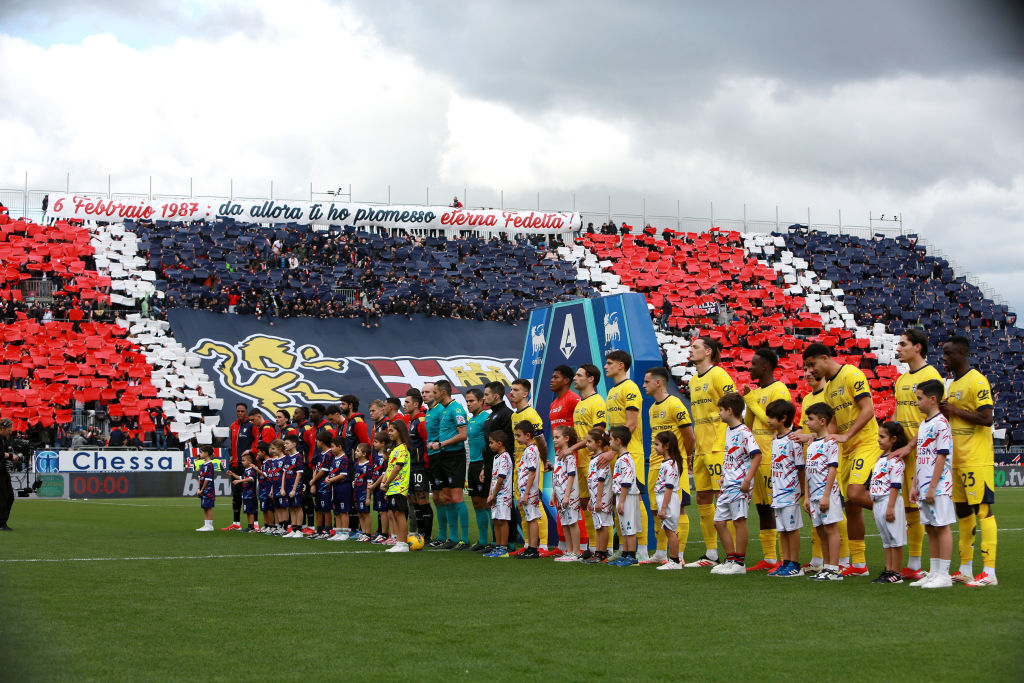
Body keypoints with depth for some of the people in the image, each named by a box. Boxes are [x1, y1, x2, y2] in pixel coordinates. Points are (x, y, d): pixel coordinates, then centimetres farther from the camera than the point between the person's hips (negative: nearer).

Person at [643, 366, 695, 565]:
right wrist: (657, 457, 15)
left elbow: (689, 437, -9)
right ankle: (660, 554, 20)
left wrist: (682, 459, 1)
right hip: (655, 466, 9)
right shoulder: (652, 409, 15)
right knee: (657, 511, 11)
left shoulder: (675, 405, -11)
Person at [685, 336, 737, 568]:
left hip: (718, 447, -9)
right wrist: (693, 451, 21)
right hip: (701, 449, 9)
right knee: (703, 499, 9)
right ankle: (711, 554, 16)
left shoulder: (718, 375, -9)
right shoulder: (694, 381, 17)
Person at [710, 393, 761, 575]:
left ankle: (739, 563, -1)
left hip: (739, 485, -10)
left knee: (739, 520, -7)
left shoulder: (744, 432, -14)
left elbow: (757, 455, -21)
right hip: (727, 485, 10)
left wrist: (747, 480, -25)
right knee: (719, 521, 10)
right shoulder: (728, 430, 15)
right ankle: (731, 559, 18)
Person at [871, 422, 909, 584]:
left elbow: (895, 485, -17)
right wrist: (874, 506, 20)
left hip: (890, 502, -10)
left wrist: (890, 507, -21)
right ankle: (888, 570, 18)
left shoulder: (895, 460, -13)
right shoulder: (881, 459, 17)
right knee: (886, 540, 13)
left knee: (895, 540, -4)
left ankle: (896, 573, -1)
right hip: (878, 502, 10)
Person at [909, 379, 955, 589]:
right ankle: (933, 572, 18)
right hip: (924, 487, 9)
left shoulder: (941, 423, -12)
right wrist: (915, 485, 16)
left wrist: (932, 487, -18)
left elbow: (941, 457, -16)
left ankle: (944, 575, -3)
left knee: (942, 527, -5)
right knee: (930, 528, 12)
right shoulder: (923, 425, 16)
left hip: (938, 487, -9)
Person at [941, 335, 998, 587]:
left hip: (976, 460, -9)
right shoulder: (953, 385, 17)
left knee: (983, 510, -9)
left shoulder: (977, 382, -11)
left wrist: (954, 410, -14)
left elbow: (986, 418, -20)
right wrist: (945, 412, 5)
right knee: (962, 511, 11)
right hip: (957, 460, 9)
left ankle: (989, 572, -10)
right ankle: (965, 569, 17)